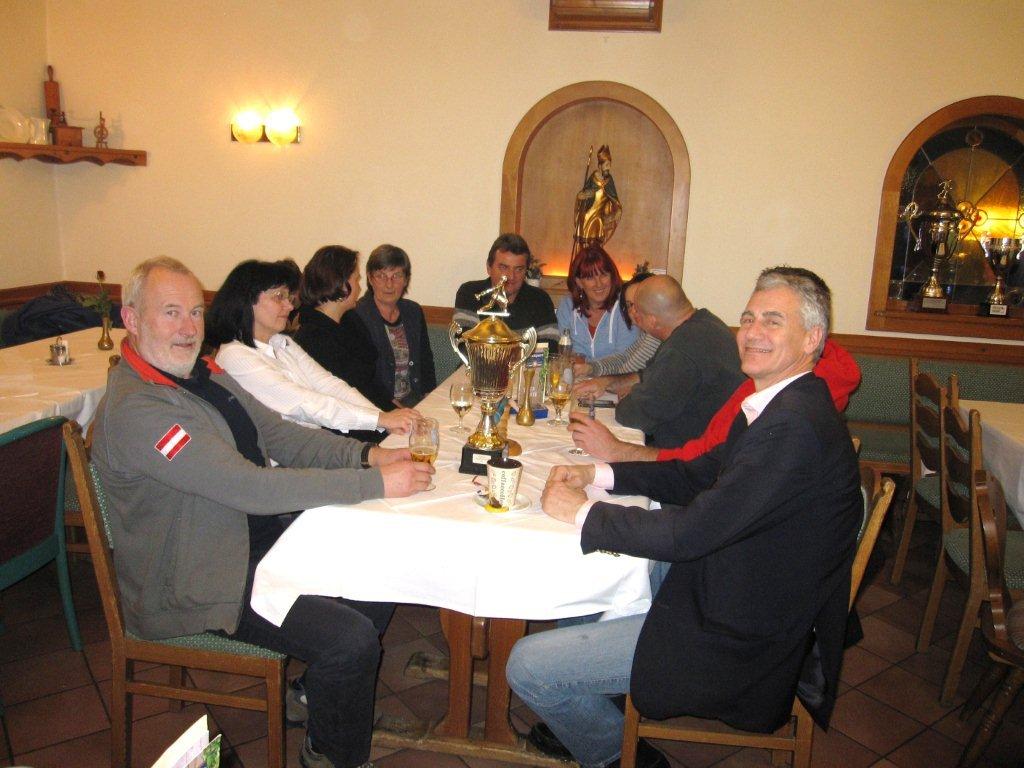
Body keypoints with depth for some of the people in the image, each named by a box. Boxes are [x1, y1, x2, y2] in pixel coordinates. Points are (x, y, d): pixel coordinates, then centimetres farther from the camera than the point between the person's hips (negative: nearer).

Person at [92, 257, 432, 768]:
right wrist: (375, 483, -29)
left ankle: (322, 685, 31)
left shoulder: (201, 371, 5)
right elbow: (251, 488, -31)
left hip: (255, 538, 9)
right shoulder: (135, 411, -26)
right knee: (352, 638, -18)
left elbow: (279, 433, 6)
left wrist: (366, 455, -10)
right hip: (197, 583, -9)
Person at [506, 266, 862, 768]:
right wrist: (597, 474, 0)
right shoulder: (780, 407, 5)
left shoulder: (796, 429, -28)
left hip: (736, 644, -10)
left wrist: (581, 511, -16)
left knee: (526, 665, -8)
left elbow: (690, 532, -29)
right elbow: (699, 474, 12)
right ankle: (582, 715, 39)